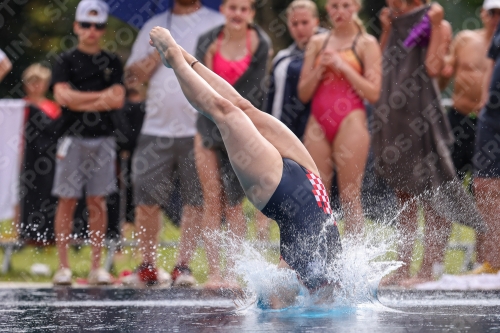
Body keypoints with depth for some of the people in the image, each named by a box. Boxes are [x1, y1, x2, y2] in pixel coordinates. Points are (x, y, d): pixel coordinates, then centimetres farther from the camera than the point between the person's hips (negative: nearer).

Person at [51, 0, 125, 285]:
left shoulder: (112, 62, 10)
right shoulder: (66, 61, 2)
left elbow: (118, 100, 0)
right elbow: (63, 95, -12)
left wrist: (81, 101, -9)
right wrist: (101, 96, -8)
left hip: (103, 139, 3)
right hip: (73, 138, -2)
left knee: (98, 202, 3)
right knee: (68, 201, -3)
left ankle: (97, 267, 6)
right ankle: (64, 266, 0)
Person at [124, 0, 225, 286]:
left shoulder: (217, 24, 6)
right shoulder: (154, 26, 16)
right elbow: (135, 74, 13)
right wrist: (156, 55, -4)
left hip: (198, 130, -3)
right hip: (156, 129, 3)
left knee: (195, 201, -2)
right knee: (147, 200, 0)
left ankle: (183, 266, 4)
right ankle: (148, 266, 9)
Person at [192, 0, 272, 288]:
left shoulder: (260, 44, -2)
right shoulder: (208, 42, 3)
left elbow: (254, 91, -5)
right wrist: (209, 57, -17)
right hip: (210, 126, 2)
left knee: (233, 203, -3)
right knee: (212, 201, -1)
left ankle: (233, 272, 0)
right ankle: (214, 271, 0)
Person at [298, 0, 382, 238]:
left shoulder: (366, 44, 3)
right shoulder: (317, 43, 15)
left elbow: (373, 93, -5)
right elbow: (303, 93, 13)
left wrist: (343, 66, -9)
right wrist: (320, 69, -3)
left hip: (350, 122, -4)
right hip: (318, 123, 4)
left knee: (350, 196, -6)